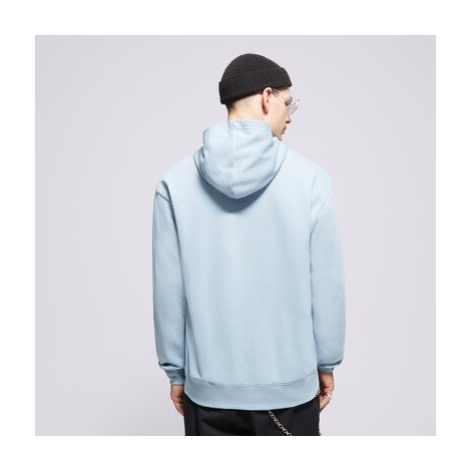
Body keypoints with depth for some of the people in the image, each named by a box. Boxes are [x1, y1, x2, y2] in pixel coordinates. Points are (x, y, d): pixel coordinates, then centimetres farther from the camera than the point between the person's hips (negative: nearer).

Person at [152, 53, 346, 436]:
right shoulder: (310, 177, -11)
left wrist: (175, 370, 8)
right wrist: (327, 362, 8)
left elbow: (168, 289, -3)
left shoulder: (176, 181, -7)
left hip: (208, 387, 1)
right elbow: (328, 283, -6)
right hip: (291, 383, -1)